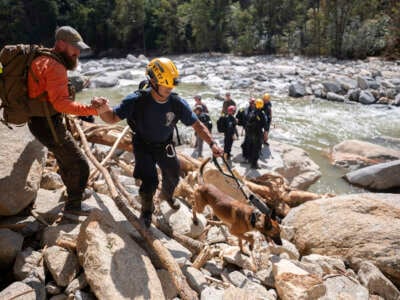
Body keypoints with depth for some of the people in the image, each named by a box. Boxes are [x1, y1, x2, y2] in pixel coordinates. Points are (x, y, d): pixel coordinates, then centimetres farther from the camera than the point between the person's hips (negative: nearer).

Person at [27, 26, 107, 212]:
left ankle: (75, 193, 47)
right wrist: (89, 110, -39)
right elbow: (61, 103, -32)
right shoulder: (55, 67, -22)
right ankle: (73, 205, 14)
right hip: (48, 125, -11)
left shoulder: (43, 60, 10)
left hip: (38, 120, 11)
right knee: (79, 164, -2)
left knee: (66, 158, 27)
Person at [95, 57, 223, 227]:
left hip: (165, 145, 3)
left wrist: (212, 144, -22)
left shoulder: (177, 103, -23)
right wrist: (104, 108, -48)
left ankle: (167, 195, 54)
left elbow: (197, 125, -13)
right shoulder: (137, 100, -29)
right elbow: (112, 118, -25)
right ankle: (147, 210, 20)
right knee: (150, 182, -16)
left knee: (173, 177, 15)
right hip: (143, 146, -3)